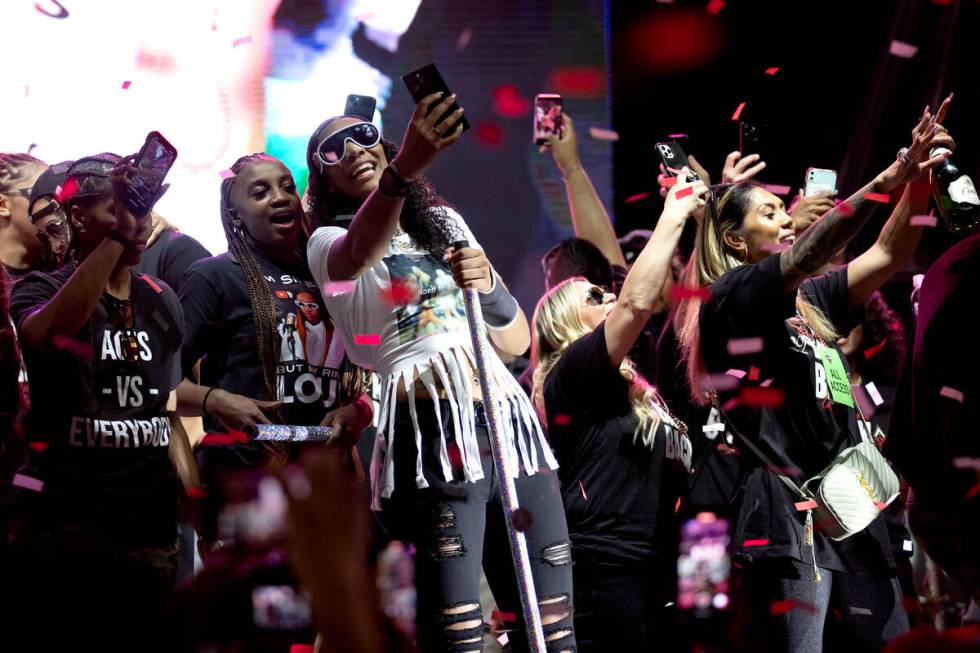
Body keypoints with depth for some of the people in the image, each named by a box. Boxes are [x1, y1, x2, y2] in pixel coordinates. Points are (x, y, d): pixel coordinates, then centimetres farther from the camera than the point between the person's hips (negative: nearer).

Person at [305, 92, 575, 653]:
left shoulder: (444, 223, 24)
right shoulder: (329, 243, 7)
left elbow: (517, 342, 19)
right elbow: (360, 251, -21)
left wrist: (487, 285, -3)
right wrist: (405, 168, -40)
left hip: (511, 423, 5)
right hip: (432, 435, -5)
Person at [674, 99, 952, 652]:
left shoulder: (811, 303, 22)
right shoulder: (731, 297, -1)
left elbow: (888, 255, 18)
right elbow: (806, 254, -17)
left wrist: (918, 179, 3)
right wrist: (893, 176, -23)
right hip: (787, 516, -8)